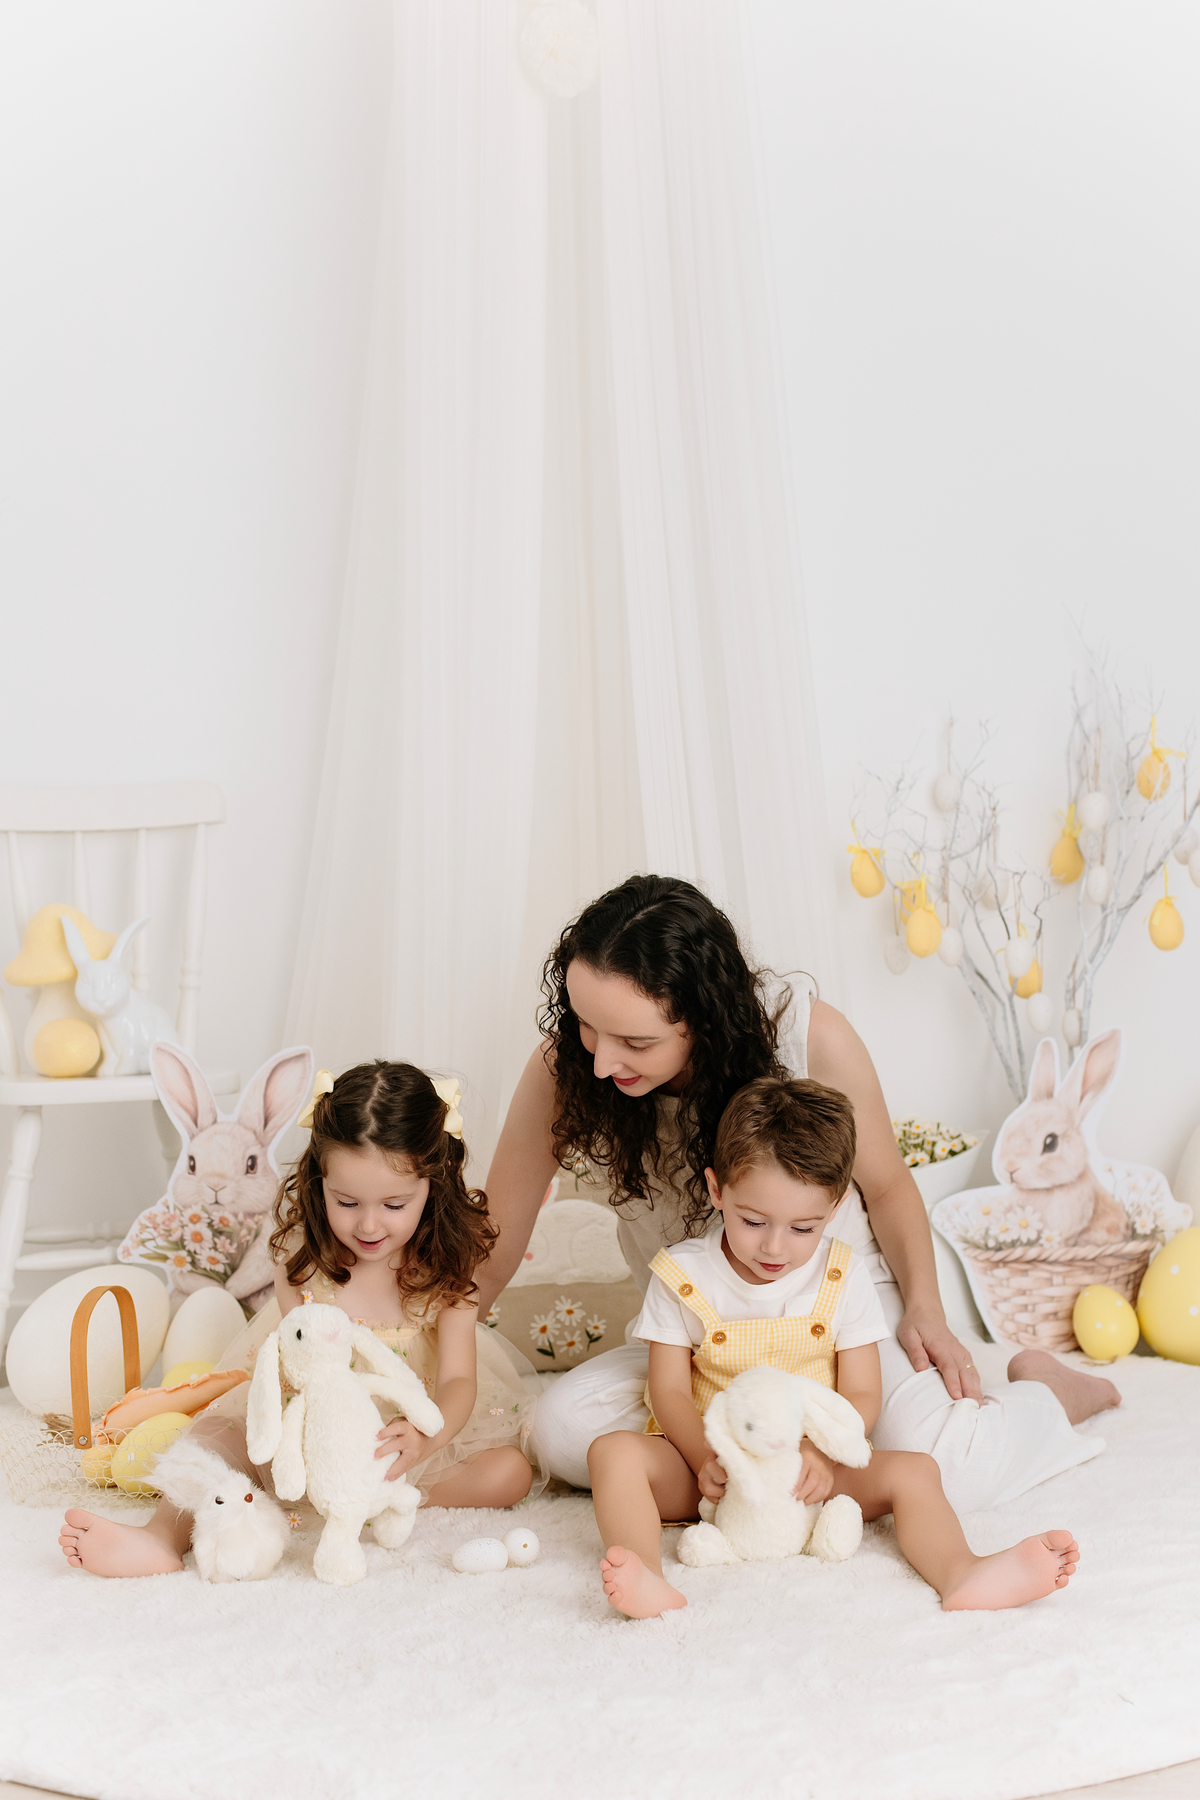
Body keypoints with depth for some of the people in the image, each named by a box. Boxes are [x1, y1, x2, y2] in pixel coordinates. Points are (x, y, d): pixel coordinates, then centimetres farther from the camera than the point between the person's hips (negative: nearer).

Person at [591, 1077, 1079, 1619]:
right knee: (614, 1452, -28)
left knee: (913, 1471, -21)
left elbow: (861, 1395, -3)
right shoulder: (682, 1276, -7)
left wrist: (822, 1453, -24)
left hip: (810, 1468, 2)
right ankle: (648, 1581, -50)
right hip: (710, 1464, -1)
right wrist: (706, 1459, -25)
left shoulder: (842, 1279, -4)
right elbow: (670, 1391, -6)